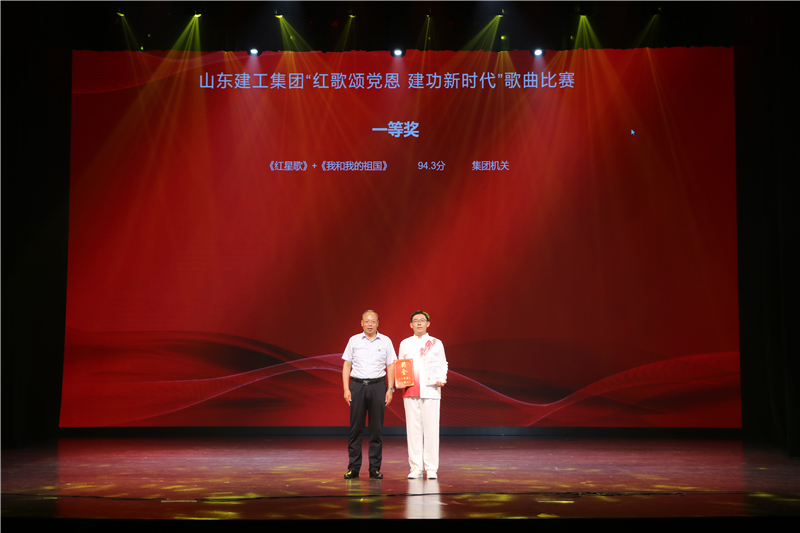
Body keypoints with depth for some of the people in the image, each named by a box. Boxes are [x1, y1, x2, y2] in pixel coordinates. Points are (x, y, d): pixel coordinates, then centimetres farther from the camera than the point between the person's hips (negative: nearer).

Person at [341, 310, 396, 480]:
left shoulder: (385, 341, 6)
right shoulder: (354, 340, 6)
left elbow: (390, 366, 6)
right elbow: (347, 365, 6)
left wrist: (390, 389, -2)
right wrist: (346, 389, -2)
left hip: (377, 385, 0)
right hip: (357, 385, 0)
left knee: (376, 429, 1)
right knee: (355, 427, 0)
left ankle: (375, 468, 8)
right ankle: (353, 468, 7)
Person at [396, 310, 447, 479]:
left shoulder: (436, 343, 8)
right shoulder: (405, 344, 12)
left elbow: (443, 365, 9)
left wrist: (441, 380, -9)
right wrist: (399, 382, -4)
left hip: (431, 391, -1)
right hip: (410, 392, 1)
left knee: (431, 428, -4)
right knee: (413, 429, 1)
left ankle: (431, 468, 3)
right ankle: (416, 468, 8)